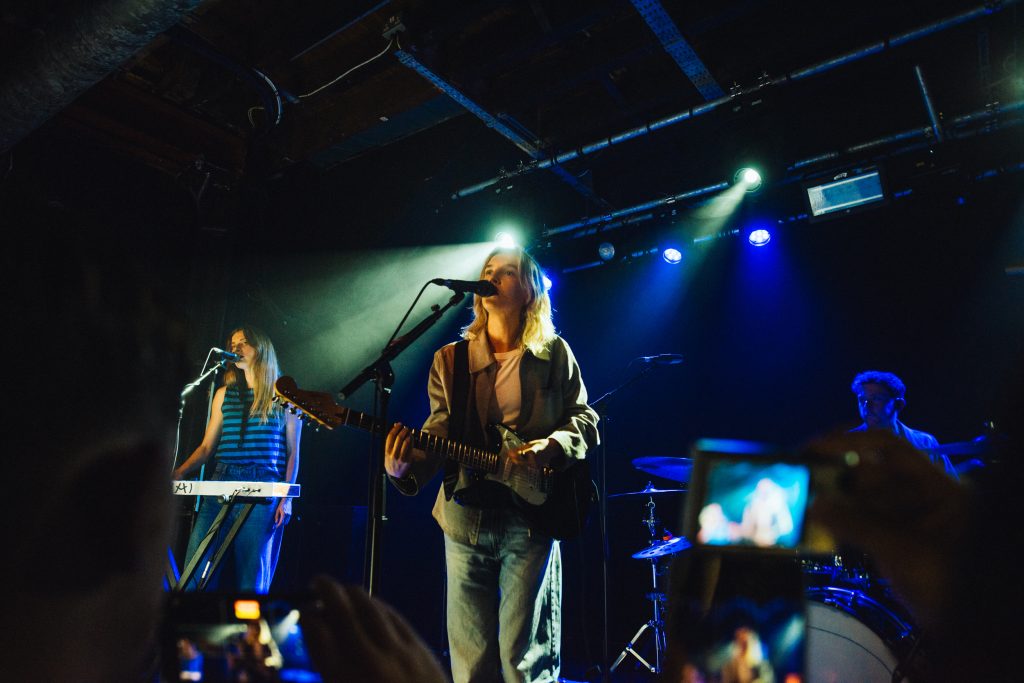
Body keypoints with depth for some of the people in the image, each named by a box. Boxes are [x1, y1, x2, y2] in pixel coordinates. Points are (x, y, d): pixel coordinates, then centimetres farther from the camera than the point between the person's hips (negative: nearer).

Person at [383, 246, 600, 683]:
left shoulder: (554, 354, 4)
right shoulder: (450, 359, 6)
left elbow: (585, 418, 6)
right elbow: (439, 434, -1)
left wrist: (551, 445, -14)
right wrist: (406, 467, -21)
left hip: (533, 514, -2)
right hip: (465, 515, 2)